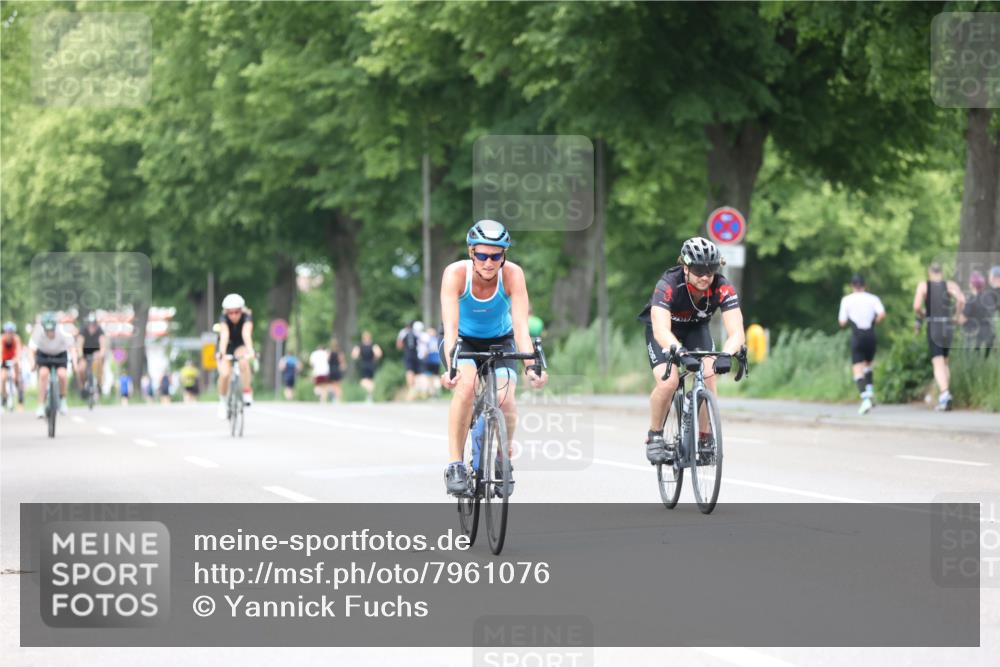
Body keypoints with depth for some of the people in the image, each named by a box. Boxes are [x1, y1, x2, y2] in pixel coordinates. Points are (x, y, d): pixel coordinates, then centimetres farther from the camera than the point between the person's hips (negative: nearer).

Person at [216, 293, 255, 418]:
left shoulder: (247, 318, -26)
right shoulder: (224, 319, -26)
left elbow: (246, 334, -43)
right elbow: (224, 335, -43)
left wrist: (250, 351, -60)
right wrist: (222, 353, -59)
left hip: (241, 347, 0)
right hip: (227, 347, 0)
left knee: (243, 361, -35)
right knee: (225, 374, -24)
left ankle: (247, 393, -22)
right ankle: (222, 401, 0)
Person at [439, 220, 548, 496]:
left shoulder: (513, 275, -26)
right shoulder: (456, 273, -28)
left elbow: (521, 325, -33)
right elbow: (450, 326, -37)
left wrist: (532, 365, -48)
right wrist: (451, 367, -52)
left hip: (500, 340, 1)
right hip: (463, 340, -1)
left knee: (505, 399, -23)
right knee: (466, 385, -32)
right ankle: (455, 464, -23)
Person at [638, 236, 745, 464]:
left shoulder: (723, 289, -30)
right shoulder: (668, 285, -37)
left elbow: (736, 332, -38)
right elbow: (661, 331, -49)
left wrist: (726, 355, -58)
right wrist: (681, 353, -67)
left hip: (696, 328, 2)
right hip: (664, 330, -2)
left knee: (708, 376, -22)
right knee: (668, 382, -25)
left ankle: (704, 439, -4)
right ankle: (654, 438, -2)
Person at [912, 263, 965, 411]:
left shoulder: (923, 286, -1)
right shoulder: (950, 285, 3)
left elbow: (916, 306, -12)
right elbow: (962, 300, -14)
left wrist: (921, 316, 10)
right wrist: (958, 314, 4)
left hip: (933, 326, -3)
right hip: (948, 326, 3)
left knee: (938, 363, -11)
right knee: (945, 363, 19)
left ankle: (945, 393, -33)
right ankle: (943, 398, 17)